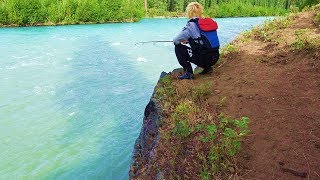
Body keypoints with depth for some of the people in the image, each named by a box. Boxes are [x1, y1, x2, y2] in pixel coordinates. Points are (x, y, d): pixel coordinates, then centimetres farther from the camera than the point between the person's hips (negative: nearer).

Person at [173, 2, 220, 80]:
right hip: (215, 58, 7)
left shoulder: (191, 25, -11)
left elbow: (175, 40, -5)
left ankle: (188, 72, 2)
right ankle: (207, 67, 22)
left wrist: (183, 40, 19)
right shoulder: (210, 22, 8)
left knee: (178, 47, 7)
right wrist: (189, 40, 29)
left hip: (203, 59, -7)